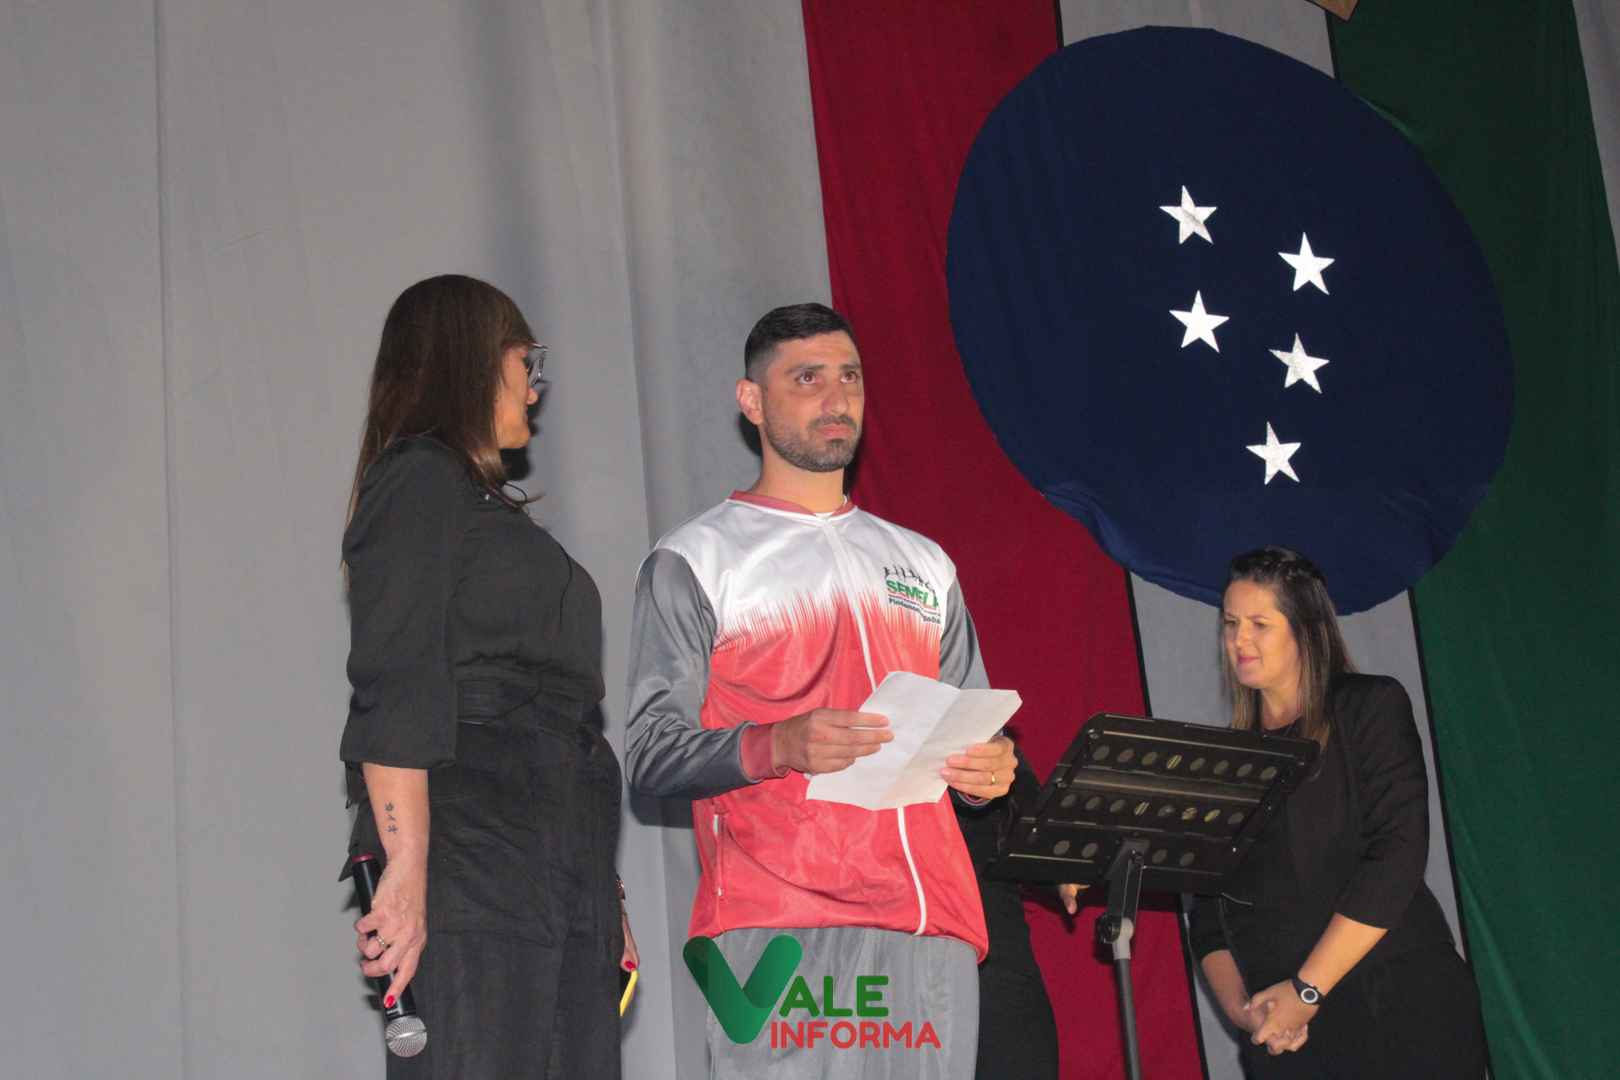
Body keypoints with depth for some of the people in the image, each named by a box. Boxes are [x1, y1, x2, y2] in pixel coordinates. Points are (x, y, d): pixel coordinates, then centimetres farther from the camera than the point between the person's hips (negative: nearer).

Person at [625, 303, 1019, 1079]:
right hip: (779, 928, -4)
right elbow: (652, 754, -1)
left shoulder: (925, 565, 25)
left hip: (931, 928, 4)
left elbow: (974, 729, 28)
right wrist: (777, 746, -19)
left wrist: (987, 768, 3)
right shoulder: (694, 562, 9)